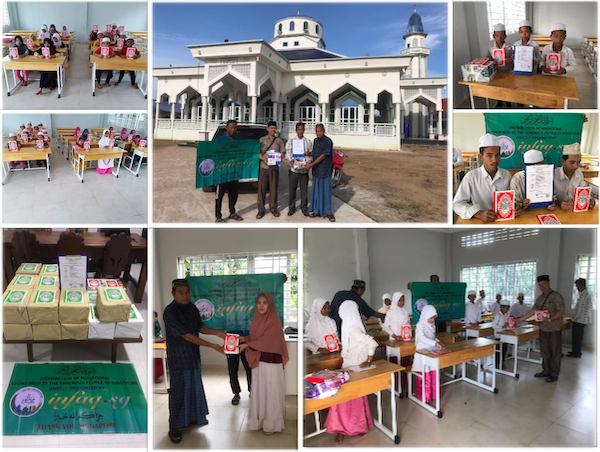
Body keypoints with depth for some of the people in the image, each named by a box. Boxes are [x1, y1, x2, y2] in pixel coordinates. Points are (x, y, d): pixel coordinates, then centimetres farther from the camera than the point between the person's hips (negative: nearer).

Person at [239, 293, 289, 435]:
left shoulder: (274, 320, -14)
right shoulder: (257, 319, 7)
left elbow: (266, 340, -18)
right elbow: (253, 337, 12)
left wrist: (247, 345, -14)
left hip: (270, 362, -6)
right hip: (258, 361, 6)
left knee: (270, 391, 3)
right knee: (258, 391, 13)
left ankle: (272, 423, 15)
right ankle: (259, 420, 26)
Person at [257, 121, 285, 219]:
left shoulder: (279, 140, 12)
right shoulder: (262, 140, 7)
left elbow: (282, 152, 8)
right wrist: (264, 159, -16)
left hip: (274, 167, 1)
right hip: (263, 167, -1)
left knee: (273, 188, 4)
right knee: (261, 189, -2)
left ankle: (273, 208, 16)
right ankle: (261, 209, 5)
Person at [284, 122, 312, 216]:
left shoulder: (308, 141, 11)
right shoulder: (290, 141, 6)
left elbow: (312, 153, 15)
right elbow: (287, 153, -3)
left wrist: (309, 153, -9)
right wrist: (291, 161, -23)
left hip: (304, 169, 1)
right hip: (293, 168, -1)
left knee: (304, 189, 5)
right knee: (292, 189, 4)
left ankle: (304, 208, 17)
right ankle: (292, 208, 16)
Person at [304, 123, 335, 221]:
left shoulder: (328, 141, -13)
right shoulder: (316, 140, 10)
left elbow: (323, 156, -16)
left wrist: (311, 165, -17)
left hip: (325, 170, -7)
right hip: (316, 169, 7)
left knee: (325, 190, -1)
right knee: (316, 190, 10)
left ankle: (328, 212, 7)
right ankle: (317, 211, 20)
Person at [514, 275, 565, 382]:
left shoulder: (556, 296, -10)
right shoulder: (539, 299, 12)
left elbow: (561, 311, -15)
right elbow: (533, 311, 16)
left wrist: (550, 319, -28)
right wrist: (519, 320, 12)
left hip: (554, 329, -7)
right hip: (543, 329, 7)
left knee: (555, 351, 2)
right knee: (544, 351, 14)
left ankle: (554, 374, 12)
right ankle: (546, 371, 26)